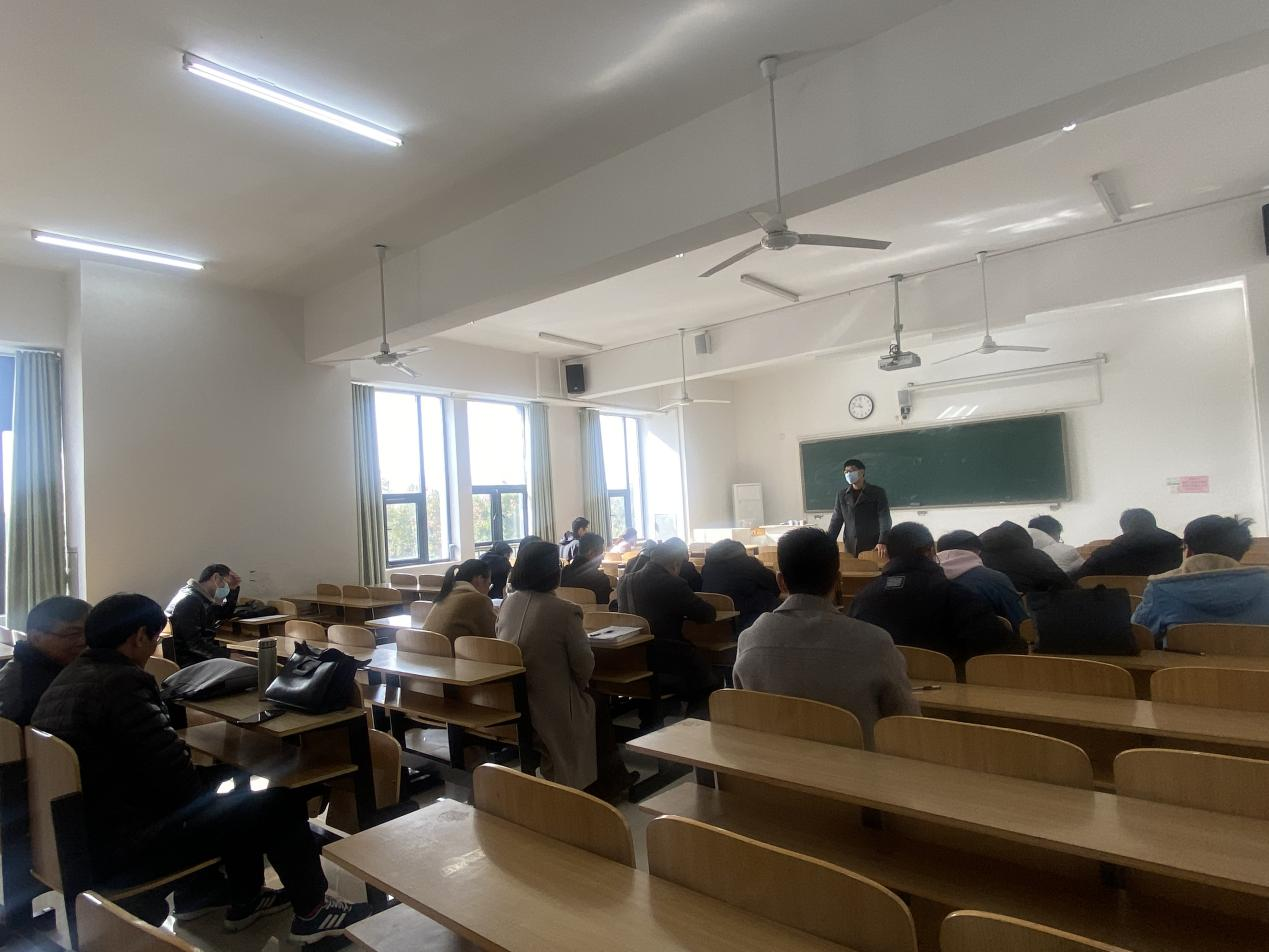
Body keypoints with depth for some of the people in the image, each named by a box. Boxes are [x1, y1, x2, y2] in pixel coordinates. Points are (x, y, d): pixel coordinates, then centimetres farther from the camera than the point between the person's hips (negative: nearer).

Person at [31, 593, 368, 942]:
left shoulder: (68, 678, 6)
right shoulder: (120, 683, -24)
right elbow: (173, 774, -24)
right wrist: (212, 792, -3)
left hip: (81, 838, 10)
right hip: (122, 849, -10)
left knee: (232, 791, 23)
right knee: (279, 803, -4)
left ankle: (246, 900, 34)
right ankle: (311, 912, 14)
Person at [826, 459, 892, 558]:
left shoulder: (877, 492, 1)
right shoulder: (842, 495, 11)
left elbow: (884, 518, -8)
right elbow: (836, 520, 11)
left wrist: (882, 542, -22)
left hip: (873, 547, -3)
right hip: (851, 549, 3)